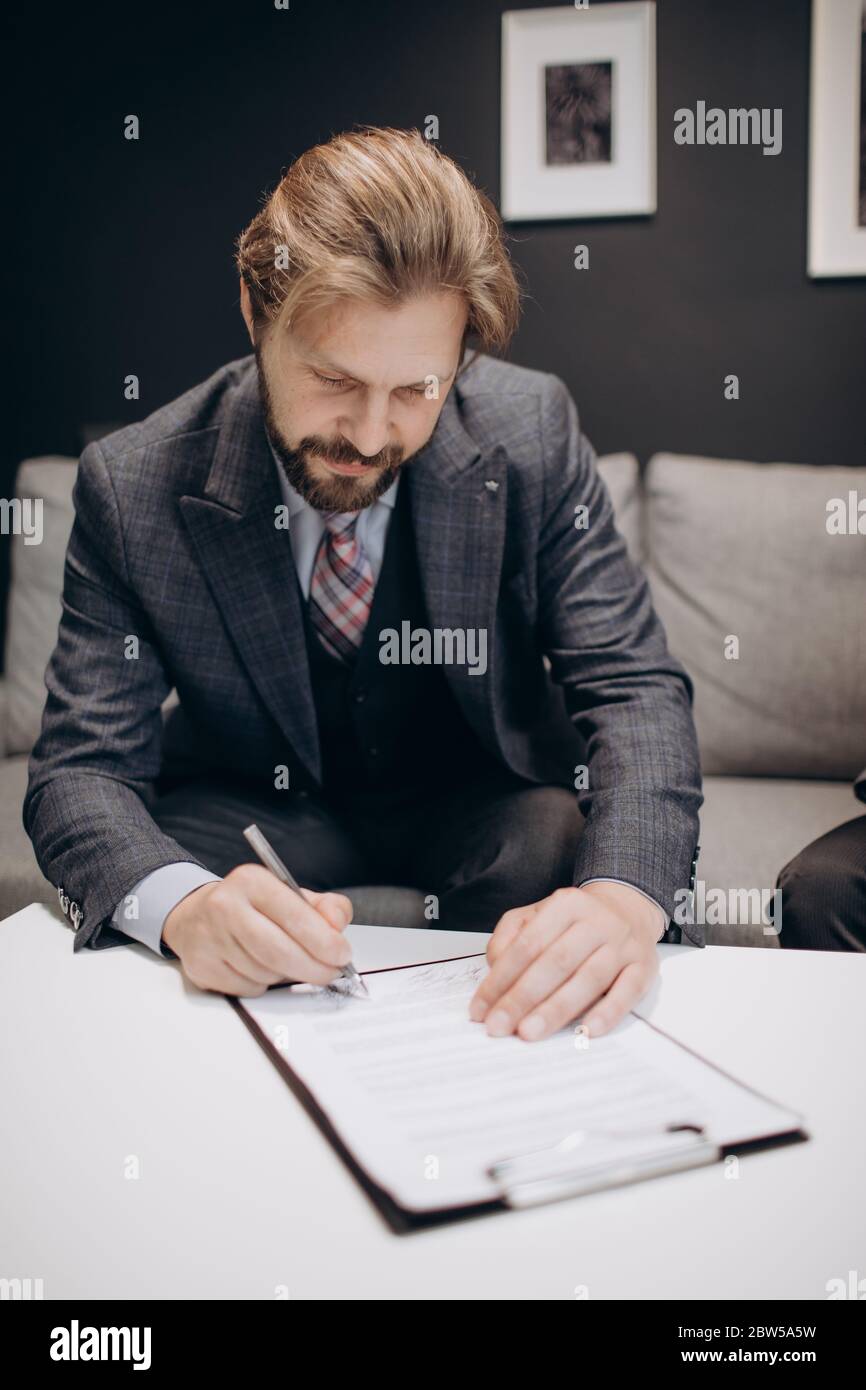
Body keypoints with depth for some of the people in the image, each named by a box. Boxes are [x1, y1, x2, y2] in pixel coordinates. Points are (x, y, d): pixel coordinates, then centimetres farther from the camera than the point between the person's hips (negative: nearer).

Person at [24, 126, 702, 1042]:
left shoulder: (531, 435, -18)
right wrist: (183, 904, -43)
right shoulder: (134, 487, -18)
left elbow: (634, 690, -20)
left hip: (485, 800, 1)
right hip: (258, 807, 0)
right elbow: (81, 768, -18)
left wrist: (625, 895, -43)